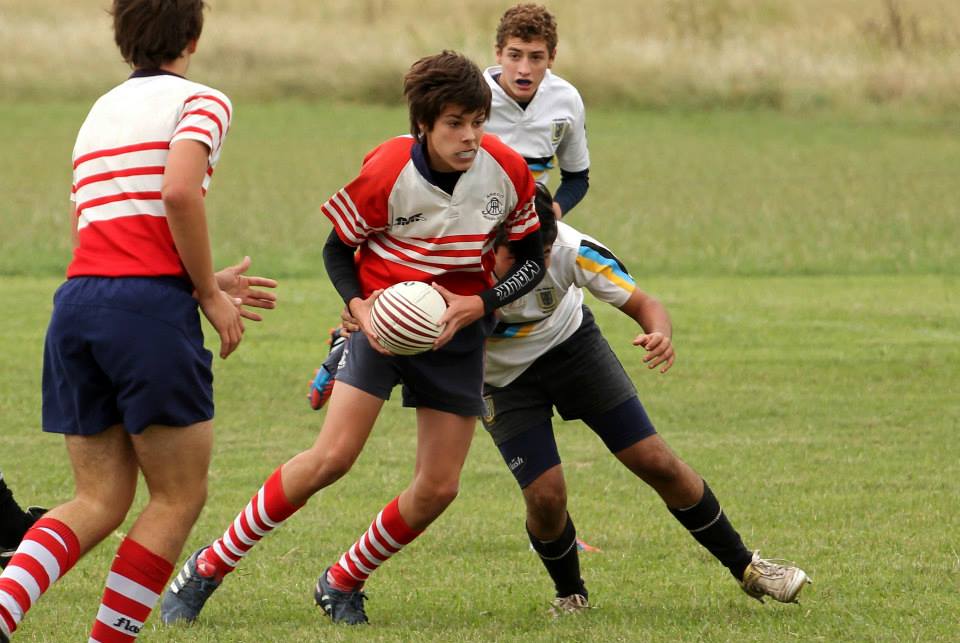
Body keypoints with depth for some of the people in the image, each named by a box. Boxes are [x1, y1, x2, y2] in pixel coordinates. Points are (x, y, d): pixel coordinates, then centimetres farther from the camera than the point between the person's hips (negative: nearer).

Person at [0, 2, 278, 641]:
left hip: (78, 299, 7)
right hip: (151, 307, -7)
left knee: (100, 501, 11)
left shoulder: (100, 112, 24)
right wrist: (209, 293, -6)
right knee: (180, 497, 7)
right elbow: (178, 192, -17)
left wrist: (202, 284, 29)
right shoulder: (200, 102, 1)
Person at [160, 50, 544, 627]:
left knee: (439, 487, -4)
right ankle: (208, 569, -7)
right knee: (333, 456, -18)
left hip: (458, 331, 3)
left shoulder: (508, 172, -12)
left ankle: (343, 584, 19)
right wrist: (359, 306, -21)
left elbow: (533, 262, 1)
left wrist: (478, 304, -15)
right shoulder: (386, 171, -20)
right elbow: (338, 248, -3)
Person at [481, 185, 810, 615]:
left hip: (570, 344, 1)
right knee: (546, 496, -16)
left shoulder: (572, 250, -31)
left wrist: (660, 335, -44)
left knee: (657, 463, -4)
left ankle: (745, 567, 15)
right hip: (502, 377, -1)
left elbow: (643, 305, -21)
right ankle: (570, 594, 16)